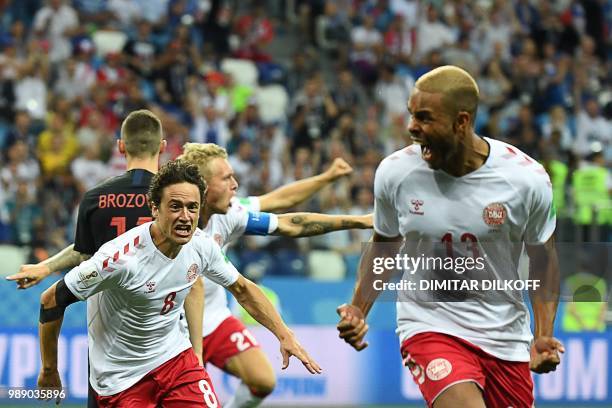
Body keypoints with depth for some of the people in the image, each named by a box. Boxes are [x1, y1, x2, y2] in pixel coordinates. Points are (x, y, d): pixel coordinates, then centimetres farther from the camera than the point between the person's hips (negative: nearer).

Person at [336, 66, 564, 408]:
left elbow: (542, 256, 4)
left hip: (504, 334, 2)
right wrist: (359, 310, -4)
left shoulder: (527, 179, -12)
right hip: (429, 325, -2)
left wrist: (544, 335, -5)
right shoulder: (395, 172, -9)